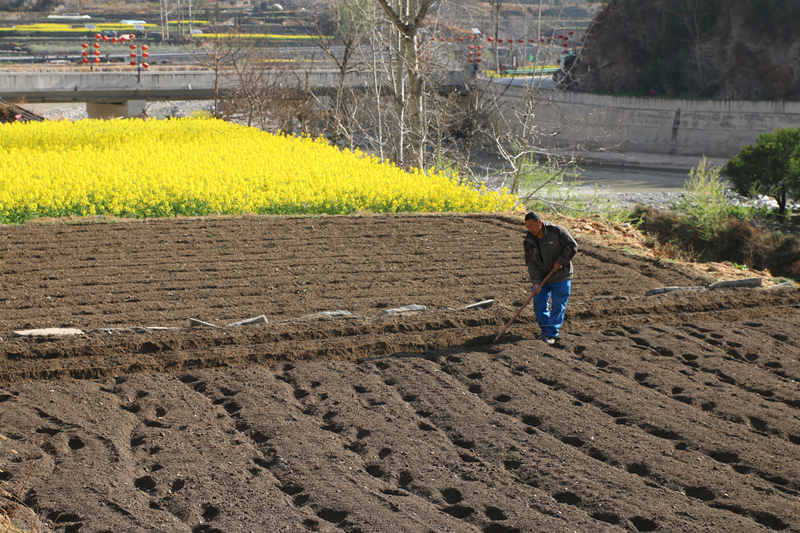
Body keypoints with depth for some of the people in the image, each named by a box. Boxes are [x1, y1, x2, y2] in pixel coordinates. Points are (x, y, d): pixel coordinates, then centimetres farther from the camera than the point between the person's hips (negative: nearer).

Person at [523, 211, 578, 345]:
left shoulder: (556, 231, -14)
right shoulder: (529, 240, -3)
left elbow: (572, 246, -9)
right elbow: (531, 263, -3)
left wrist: (560, 261, -15)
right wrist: (535, 282, -14)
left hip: (561, 277, -4)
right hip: (542, 277, 4)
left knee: (558, 305, -3)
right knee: (538, 303, 0)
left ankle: (552, 334, 5)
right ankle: (545, 330, 15)